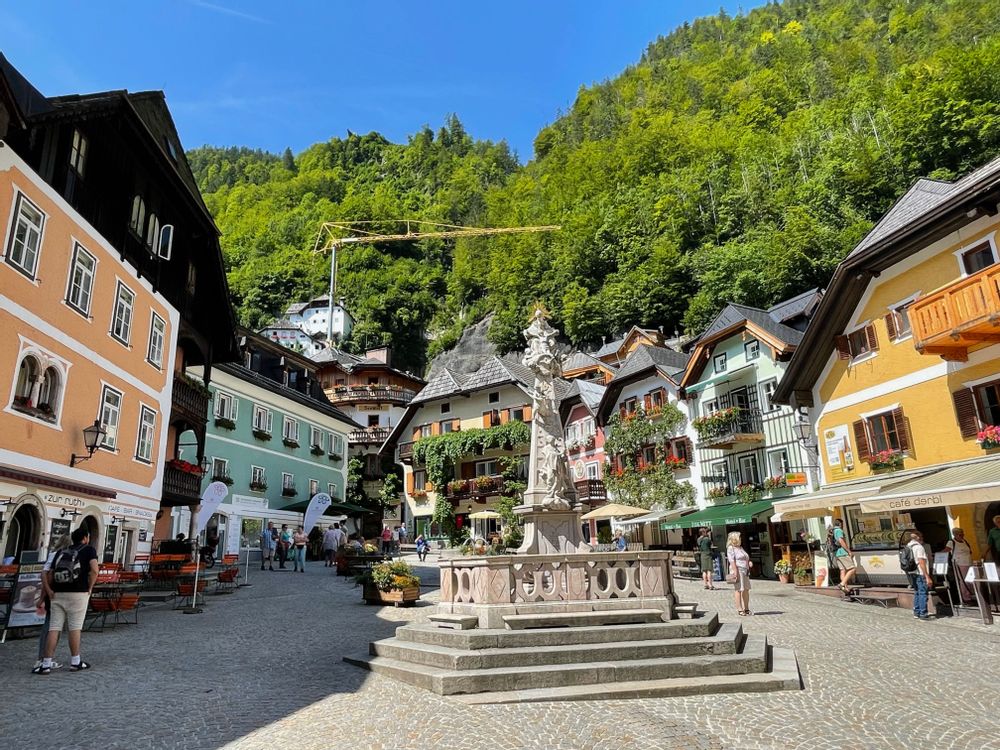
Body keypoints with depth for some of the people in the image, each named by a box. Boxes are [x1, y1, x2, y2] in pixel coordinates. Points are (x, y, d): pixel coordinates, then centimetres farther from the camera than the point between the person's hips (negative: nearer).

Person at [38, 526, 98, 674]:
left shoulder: (61, 552, 18)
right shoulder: (89, 550, 3)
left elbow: (49, 575, 12)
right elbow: (94, 570, -13)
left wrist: (51, 591, 15)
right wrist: (90, 587, -1)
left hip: (58, 594, 4)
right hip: (78, 594, -4)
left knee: (54, 628, 5)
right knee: (75, 628, 3)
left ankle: (46, 664, 4)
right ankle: (75, 662, 12)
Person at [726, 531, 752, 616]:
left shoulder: (740, 548, 21)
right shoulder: (731, 548, -7)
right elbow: (732, 561, -15)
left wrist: (749, 562, 8)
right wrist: (736, 573, -22)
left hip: (745, 571, 9)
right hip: (738, 571, -9)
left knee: (746, 590, 10)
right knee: (738, 590, -6)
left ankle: (746, 609, 19)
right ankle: (739, 610, -3)